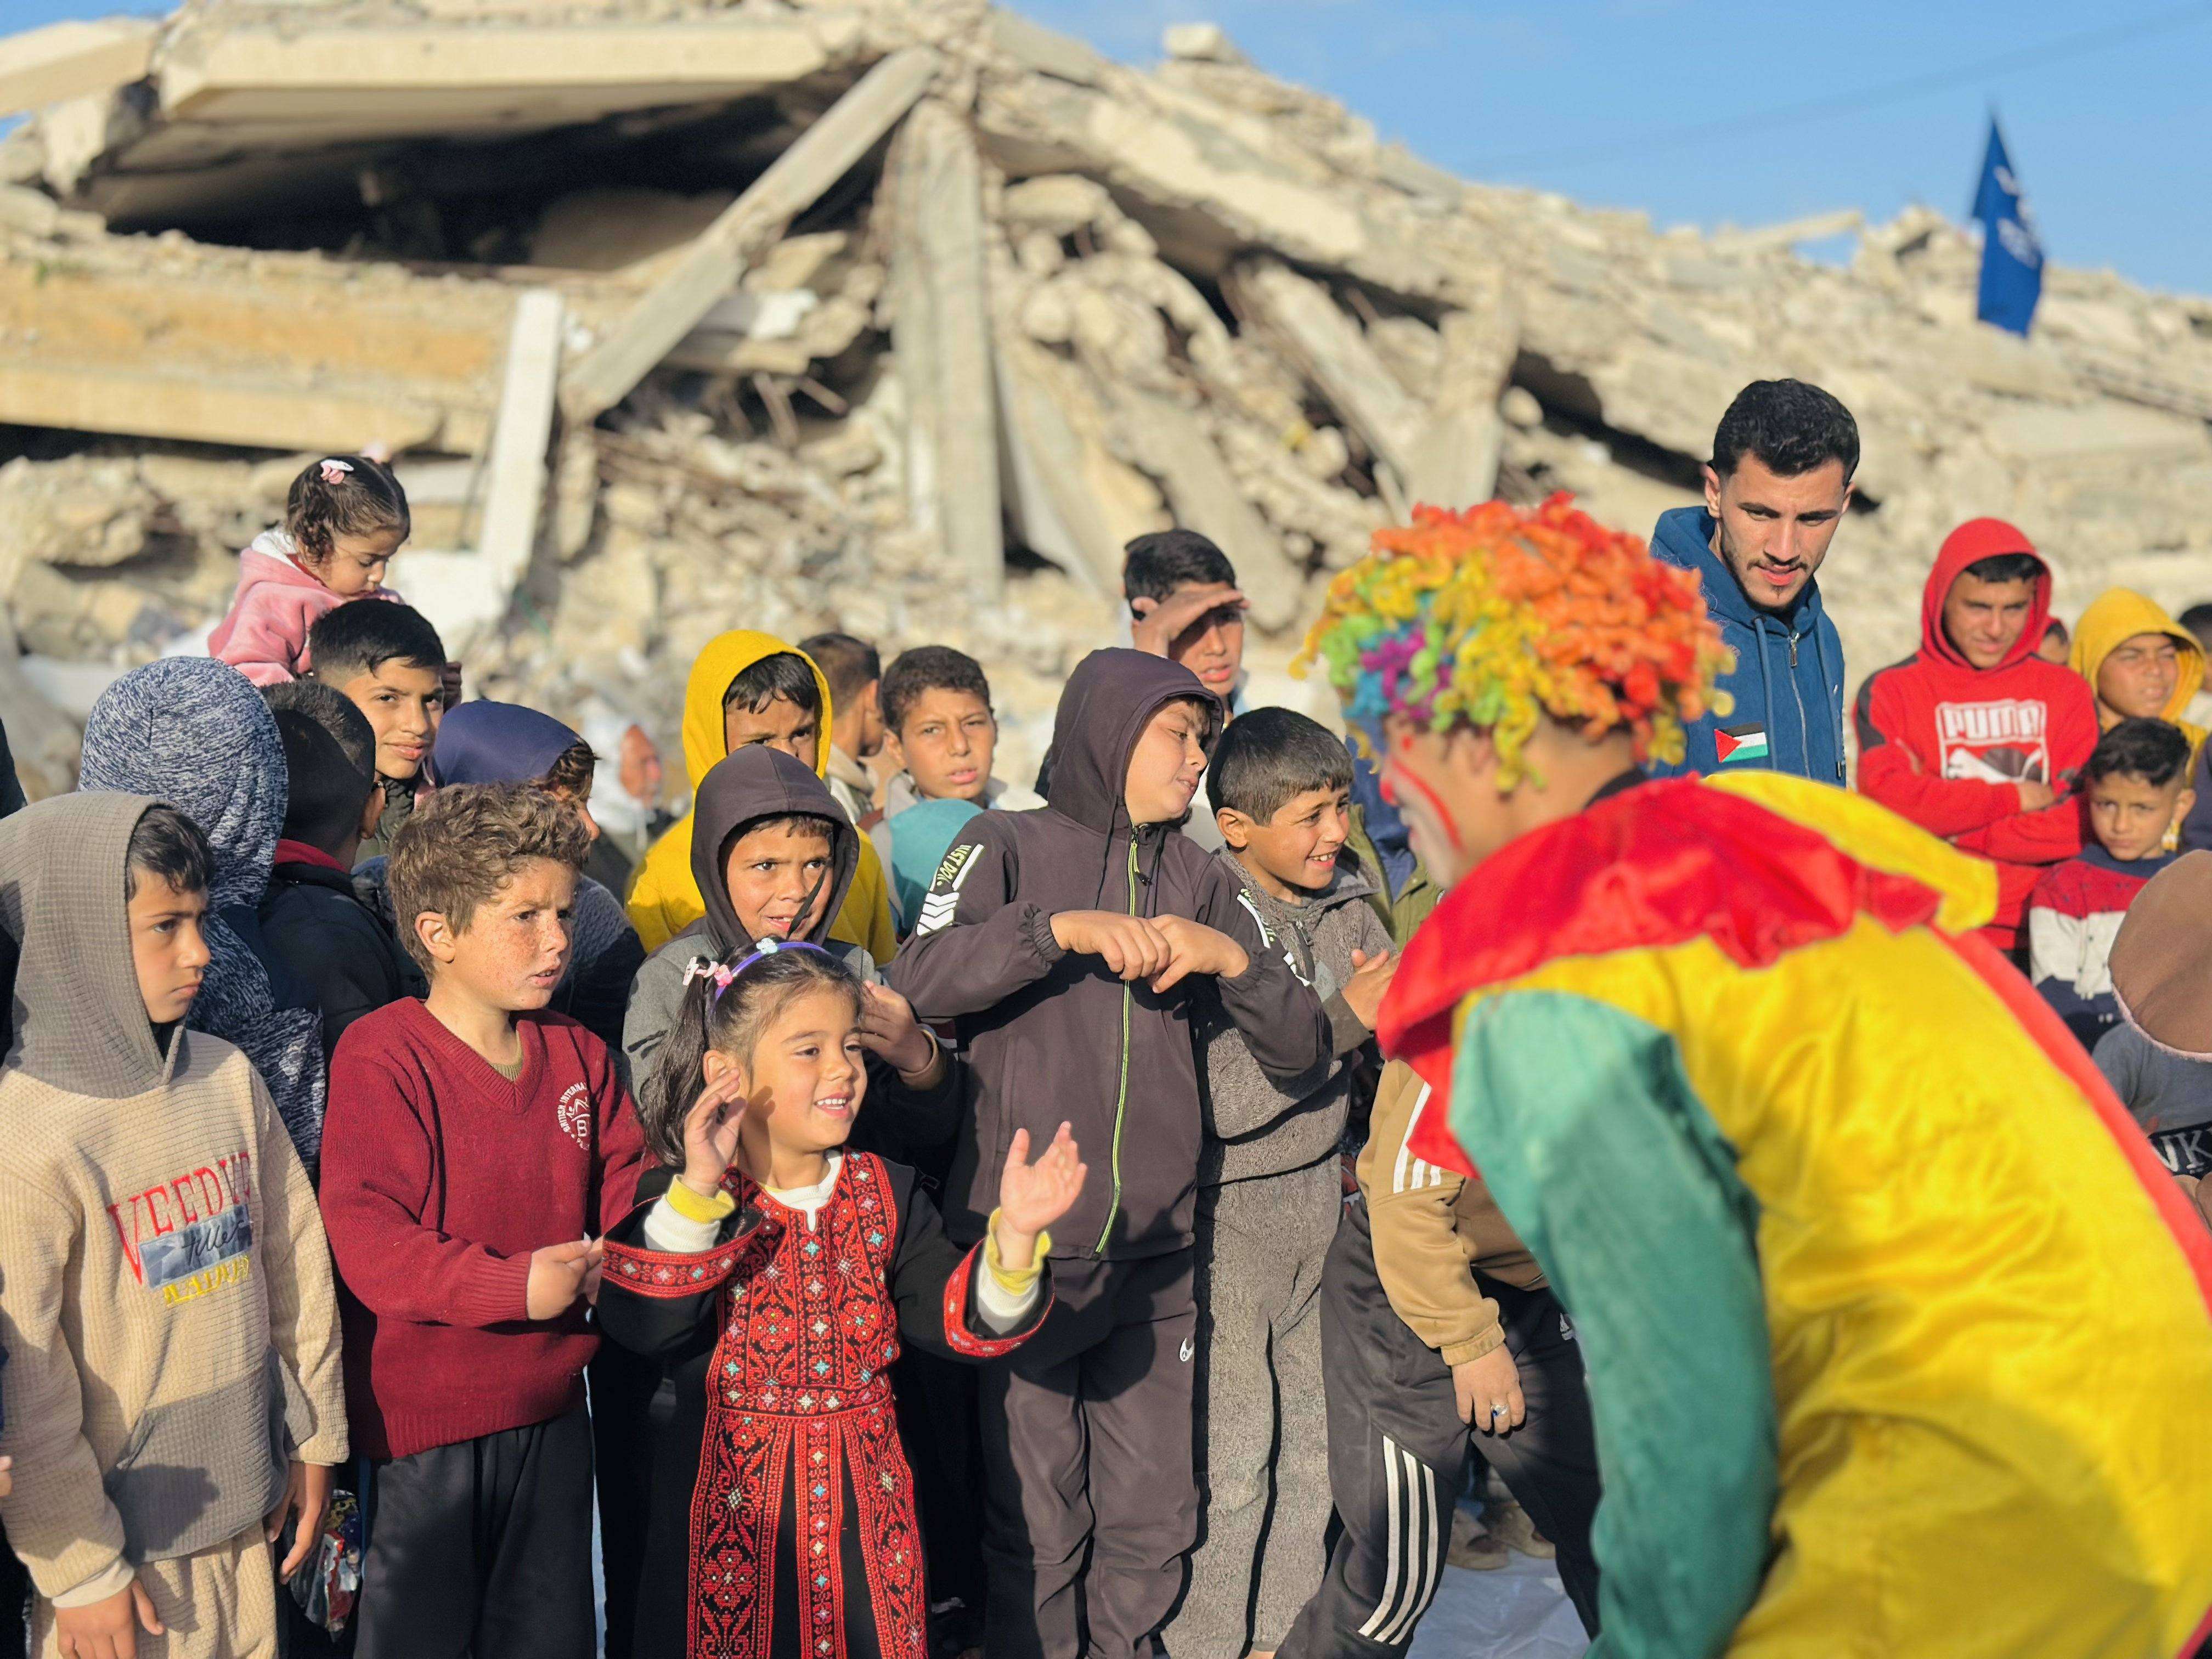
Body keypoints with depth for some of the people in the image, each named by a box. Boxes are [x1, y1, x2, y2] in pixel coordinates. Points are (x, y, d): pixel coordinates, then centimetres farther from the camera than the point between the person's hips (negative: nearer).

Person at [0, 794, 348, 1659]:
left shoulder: (228, 1076, 0)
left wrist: (315, 1442, 13)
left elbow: (297, 1263, 9)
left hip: (251, 1510, 6)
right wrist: (80, 1571, -10)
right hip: (126, 1539, -5)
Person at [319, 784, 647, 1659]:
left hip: (551, 1411, 6)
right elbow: (366, 1242, -23)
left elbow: (625, 1198, 8)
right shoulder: (381, 1056, -15)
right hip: (422, 1425, -6)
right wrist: (516, 1285, -29)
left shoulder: (576, 1051, 6)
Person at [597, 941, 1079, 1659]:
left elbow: (958, 1319, -2)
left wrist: (1014, 1235, -19)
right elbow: (641, 1324, -23)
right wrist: (697, 1194, -31)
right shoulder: (676, 1195, -7)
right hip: (732, 1514, -3)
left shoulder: (886, 1193, 6)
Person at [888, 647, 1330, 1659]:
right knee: (1036, 1522, 1)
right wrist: (1063, 928, -22)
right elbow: (918, 984, -15)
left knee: (1151, 1520, 9)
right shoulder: (1009, 847, 2)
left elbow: (1300, 1051, 8)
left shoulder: (1197, 880, 13)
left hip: (1154, 1253, 4)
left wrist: (1233, 958, -8)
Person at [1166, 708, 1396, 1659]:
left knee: (1318, 1434, 14)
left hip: (1324, 1197, 6)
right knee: (1230, 1453, -1)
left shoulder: (1348, 910, 2)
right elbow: (1219, 1102, -22)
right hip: (1229, 1215, -6)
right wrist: (1344, 1021, -22)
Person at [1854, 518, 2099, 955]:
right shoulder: (1890, 691, 5)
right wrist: (2017, 798, -4)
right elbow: (1888, 802, -10)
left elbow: (2079, 825, -1)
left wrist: (1947, 829, -6)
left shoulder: (2065, 693, 11)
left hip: (2041, 934, 2)